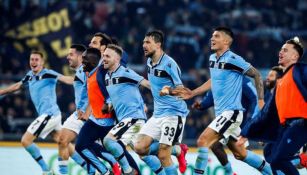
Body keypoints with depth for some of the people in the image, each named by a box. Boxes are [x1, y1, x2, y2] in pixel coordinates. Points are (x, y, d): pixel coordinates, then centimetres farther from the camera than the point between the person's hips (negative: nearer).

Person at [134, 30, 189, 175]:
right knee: (139, 148, -4)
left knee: (163, 155, -12)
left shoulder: (169, 64, -15)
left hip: (173, 113, -8)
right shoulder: (149, 62, 9)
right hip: (158, 114, 8)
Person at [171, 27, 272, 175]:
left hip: (231, 111, -9)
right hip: (221, 112, 9)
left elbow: (256, 75, -9)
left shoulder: (232, 59, -14)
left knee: (203, 141, -18)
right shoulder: (212, 58, 10)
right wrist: (192, 93, 21)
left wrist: (260, 100, -11)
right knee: (240, 154, 14)